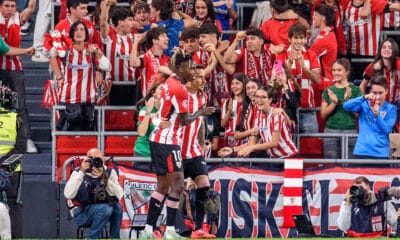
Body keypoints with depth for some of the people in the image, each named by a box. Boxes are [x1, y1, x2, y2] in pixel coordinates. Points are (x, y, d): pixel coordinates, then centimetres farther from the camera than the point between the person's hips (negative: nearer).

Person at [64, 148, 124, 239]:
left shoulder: (109, 173, -1)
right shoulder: (78, 172, -7)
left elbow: (119, 195, -15)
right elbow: (68, 195, -22)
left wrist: (104, 178, -26)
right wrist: (81, 173, -25)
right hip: (82, 213, -3)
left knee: (117, 207, -27)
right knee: (106, 209, -31)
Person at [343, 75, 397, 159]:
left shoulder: (390, 109, 3)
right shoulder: (364, 104, 5)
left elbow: (387, 130, -9)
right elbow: (346, 106, -12)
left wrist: (377, 115, -24)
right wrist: (364, 98, -25)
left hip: (381, 153, -1)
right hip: (361, 152, 1)